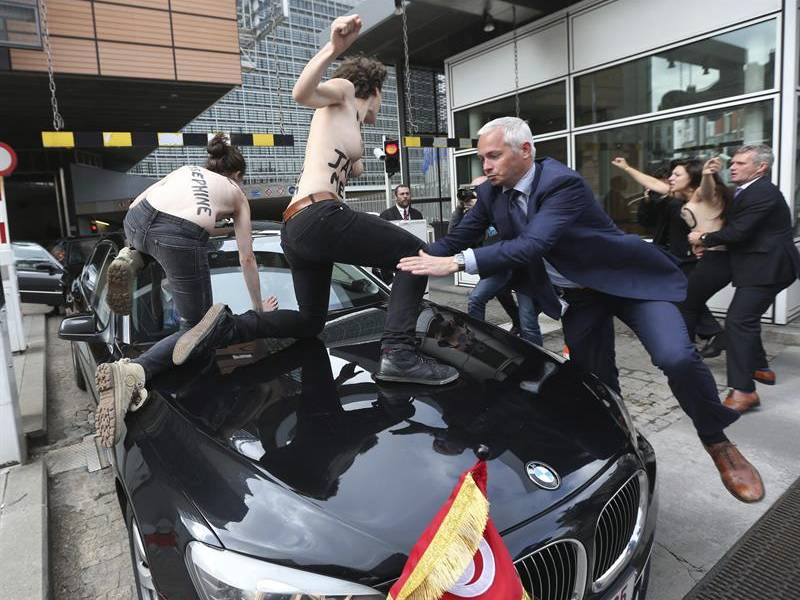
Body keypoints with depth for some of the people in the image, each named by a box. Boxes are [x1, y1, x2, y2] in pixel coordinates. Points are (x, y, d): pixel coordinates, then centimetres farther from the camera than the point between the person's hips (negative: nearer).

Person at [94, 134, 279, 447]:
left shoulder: (184, 170, 36)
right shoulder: (237, 194, 28)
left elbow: (137, 202, 29)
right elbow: (247, 259, 29)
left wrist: (135, 242, 47)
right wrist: (258, 306, 39)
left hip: (136, 221, 5)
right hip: (180, 240, -5)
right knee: (194, 328, 10)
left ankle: (132, 260, 11)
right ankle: (134, 371, -20)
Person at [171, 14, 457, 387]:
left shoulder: (347, 124, 33)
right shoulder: (344, 90, 9)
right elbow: (301, 93, -14)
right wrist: (333, 48, -26)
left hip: (295, 228, 10)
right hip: (319, 216, -10)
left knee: (309, 322, 22)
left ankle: (225, 327, 5)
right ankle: (398, 354, -18)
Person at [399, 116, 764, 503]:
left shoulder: (562, 183, -26)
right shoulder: (492, 193, -4)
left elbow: (532, 245, -39)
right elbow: (459, 237, 1)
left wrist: (457, 263, -44)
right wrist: (416, 261, -15)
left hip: (627, 280, -6)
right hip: (579, 297, 6)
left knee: (677, 358, -21)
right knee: (594, 381, 10)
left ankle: (717, 443, 5)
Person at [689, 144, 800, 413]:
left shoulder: (763, 192, -17)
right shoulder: (747, 191, 15)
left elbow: (739, 231, -23)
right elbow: (734, 227, 17)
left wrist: (704, 239, -10)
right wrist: (709, 241, 0)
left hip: (766, 268, -11)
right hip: (760, 267, 11)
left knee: (739, 320, -19)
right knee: (745, 318, 23)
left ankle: (743, 390, -20)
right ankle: (759, 367, 39)